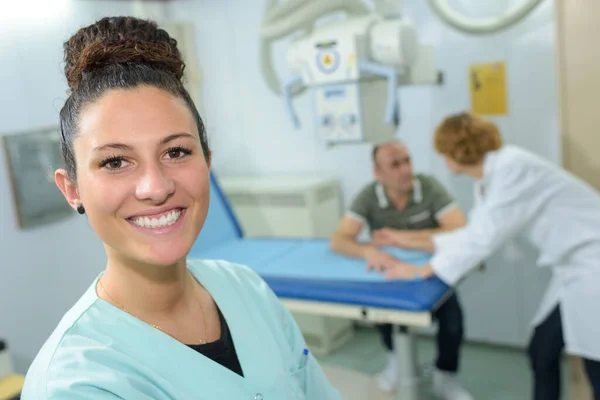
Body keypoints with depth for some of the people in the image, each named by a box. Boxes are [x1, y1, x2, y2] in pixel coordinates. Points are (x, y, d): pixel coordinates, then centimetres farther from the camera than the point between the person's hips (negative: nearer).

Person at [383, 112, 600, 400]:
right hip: (574, 267, 9)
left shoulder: (513, 167, -22)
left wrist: (423, 271, -16)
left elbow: (486, 236, -24)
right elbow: (475, 232, 13)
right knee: (542, 354, 14)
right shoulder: (490, 177, 7)